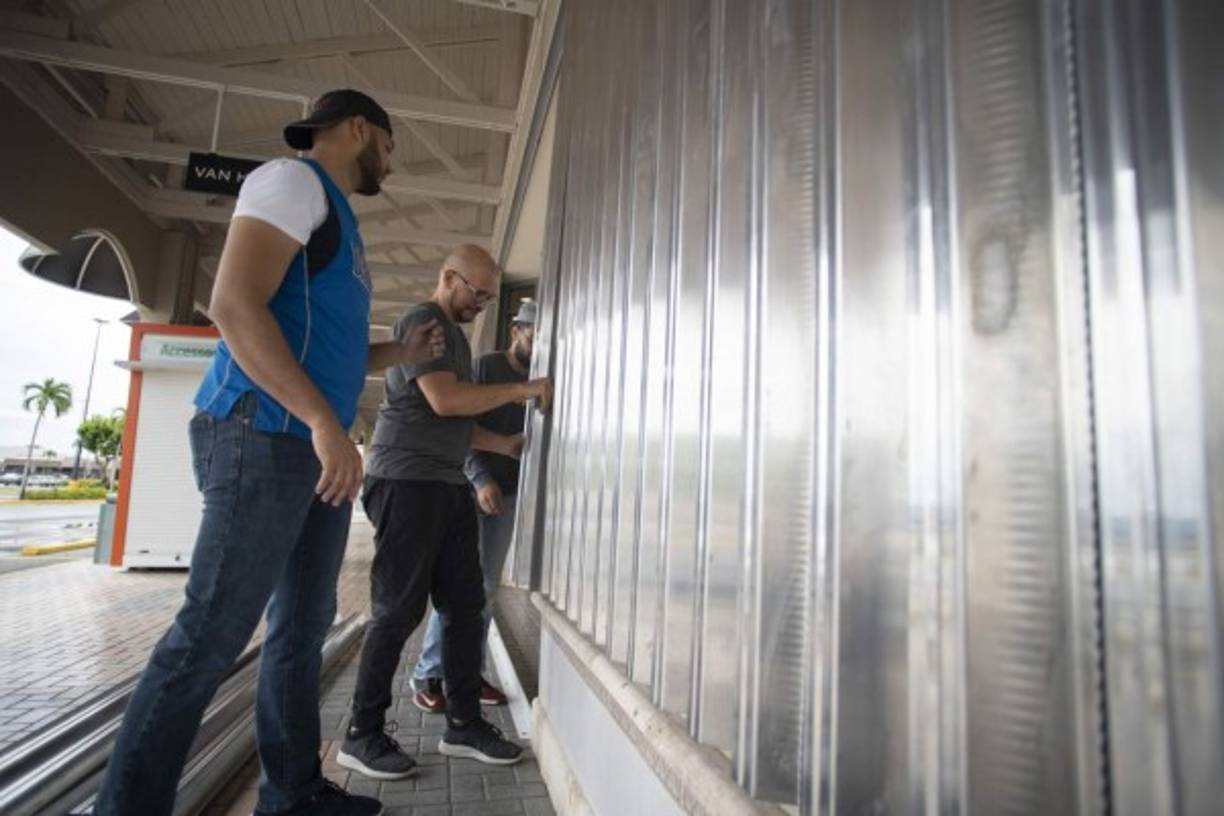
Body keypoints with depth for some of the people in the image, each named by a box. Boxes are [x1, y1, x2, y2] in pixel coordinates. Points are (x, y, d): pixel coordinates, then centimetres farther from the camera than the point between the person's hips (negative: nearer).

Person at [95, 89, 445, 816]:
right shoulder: (293, 181, -2)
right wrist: (325, 421, -24)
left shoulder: (338, 221, 25)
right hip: (267, 437, -10)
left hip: (318, 446, 10)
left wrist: (402, 353, 15)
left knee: (305, 627, 13)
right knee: (213, 634, -6)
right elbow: (235, 305, -18)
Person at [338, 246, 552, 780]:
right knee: (399, 610, -3)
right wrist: (521, 389, -12)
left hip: (448, 485, 9)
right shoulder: (421, 322, -5)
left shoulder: (454, 335, 23)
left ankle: (463, 724, 18)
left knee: (465, 604, 8)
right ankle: (362, 735, 12)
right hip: (407, 482, -9)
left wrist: (508, 445, 14)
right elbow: (443, 400, -18)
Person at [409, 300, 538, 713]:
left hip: (509, 492, 4)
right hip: (472, 486, -4)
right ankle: (428, 674, 8)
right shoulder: (483, 366, -5)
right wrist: (481, 479, -22)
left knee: (487, 585, 6)